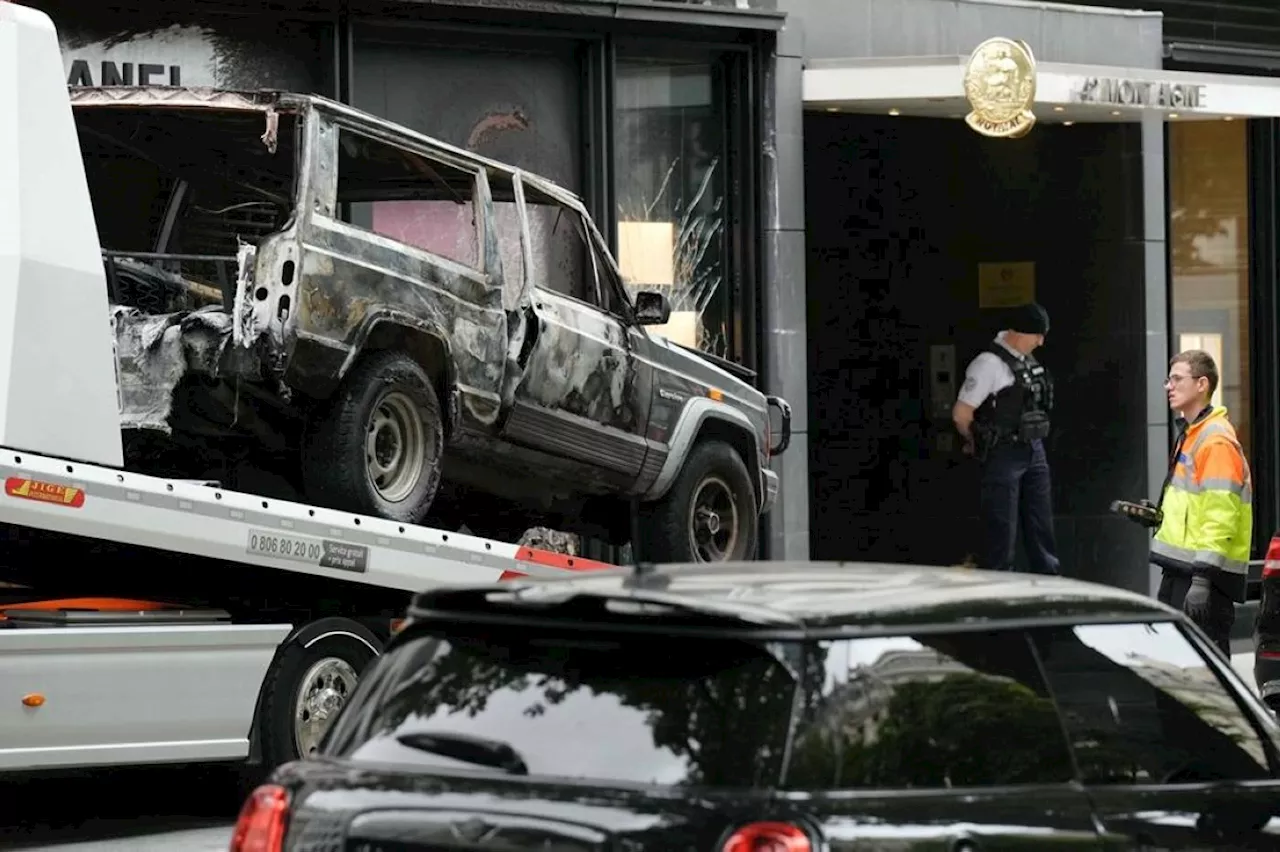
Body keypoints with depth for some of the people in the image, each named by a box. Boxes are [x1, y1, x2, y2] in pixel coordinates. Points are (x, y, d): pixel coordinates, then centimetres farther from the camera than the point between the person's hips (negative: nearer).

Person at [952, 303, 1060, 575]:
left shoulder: (1027, 361, 9)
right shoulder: (989, 364, -15)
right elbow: (961, 413, -14)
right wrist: (979, 443, 3)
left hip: (1034, 451, 8)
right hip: (1004, 454, -8)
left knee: (1041, 528, 13)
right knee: (1001, 532, -4)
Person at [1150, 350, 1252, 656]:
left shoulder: (1217, 441, -15)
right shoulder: (1189, 434, 17)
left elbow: (1220, 514, -22)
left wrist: (1203, 579, -26)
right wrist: (1161, 514, 15)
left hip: (1207, 573, -10)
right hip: (1180, 568, 10)